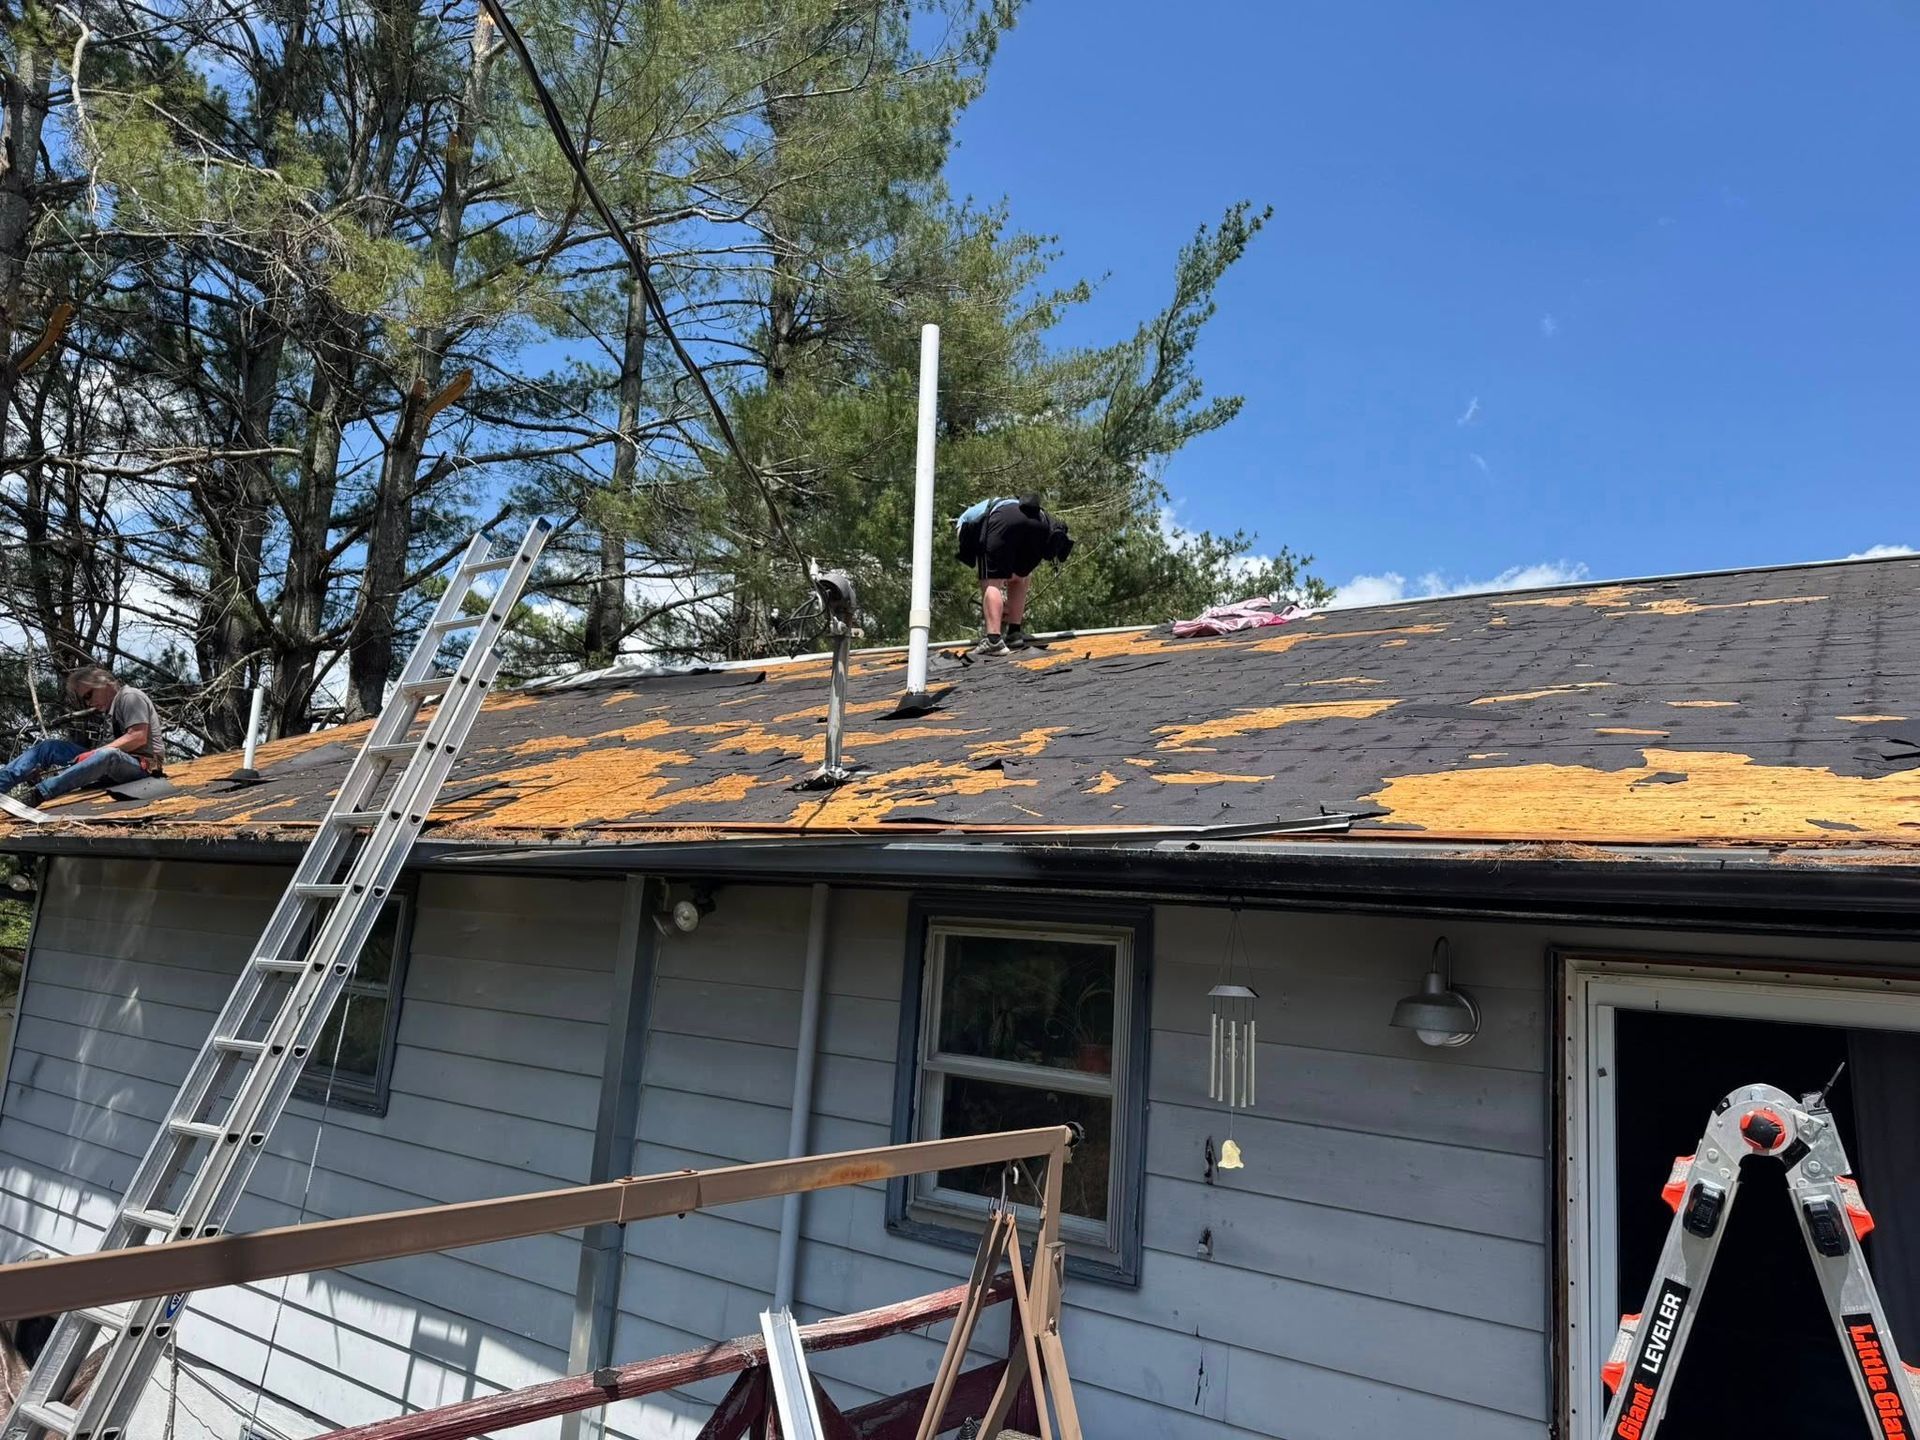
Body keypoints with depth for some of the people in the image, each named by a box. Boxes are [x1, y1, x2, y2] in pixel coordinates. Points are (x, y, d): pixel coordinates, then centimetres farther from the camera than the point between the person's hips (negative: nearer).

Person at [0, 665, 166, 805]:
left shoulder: (130, 697, -3)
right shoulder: (112, 707, 24)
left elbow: (139, 737, -16)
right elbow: (121, 742, 12)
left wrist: (94, 753, -15)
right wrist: (92, 754, -5)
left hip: (142, 763, -9)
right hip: (117, 764, 9)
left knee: (108, 755, -41)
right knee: (49, 747, 3)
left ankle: (37, 795, -49)